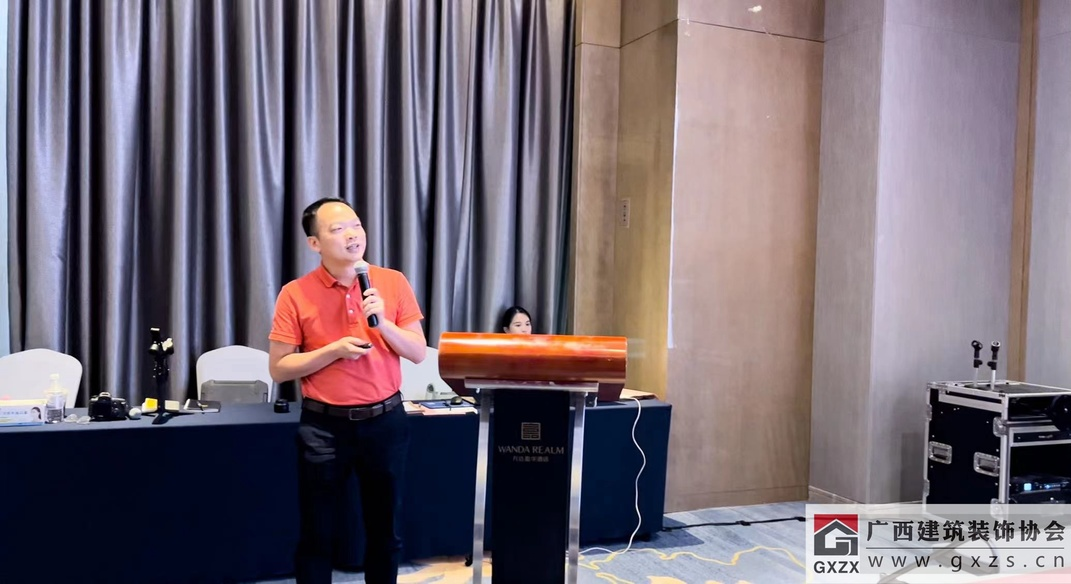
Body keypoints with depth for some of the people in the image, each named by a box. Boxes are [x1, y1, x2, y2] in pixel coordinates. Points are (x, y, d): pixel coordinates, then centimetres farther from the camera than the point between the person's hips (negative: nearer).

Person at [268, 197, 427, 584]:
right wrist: (334, 351, -16)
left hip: (385, 421, 2)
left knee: (386, 530, 13)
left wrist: (383, 322, -16)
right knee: (316, 534, 9)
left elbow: (419, 353, 0)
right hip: (324, 425, -1)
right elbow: (279, 369, -4)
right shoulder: (295, 294, -6)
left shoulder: (393, 283, -1)